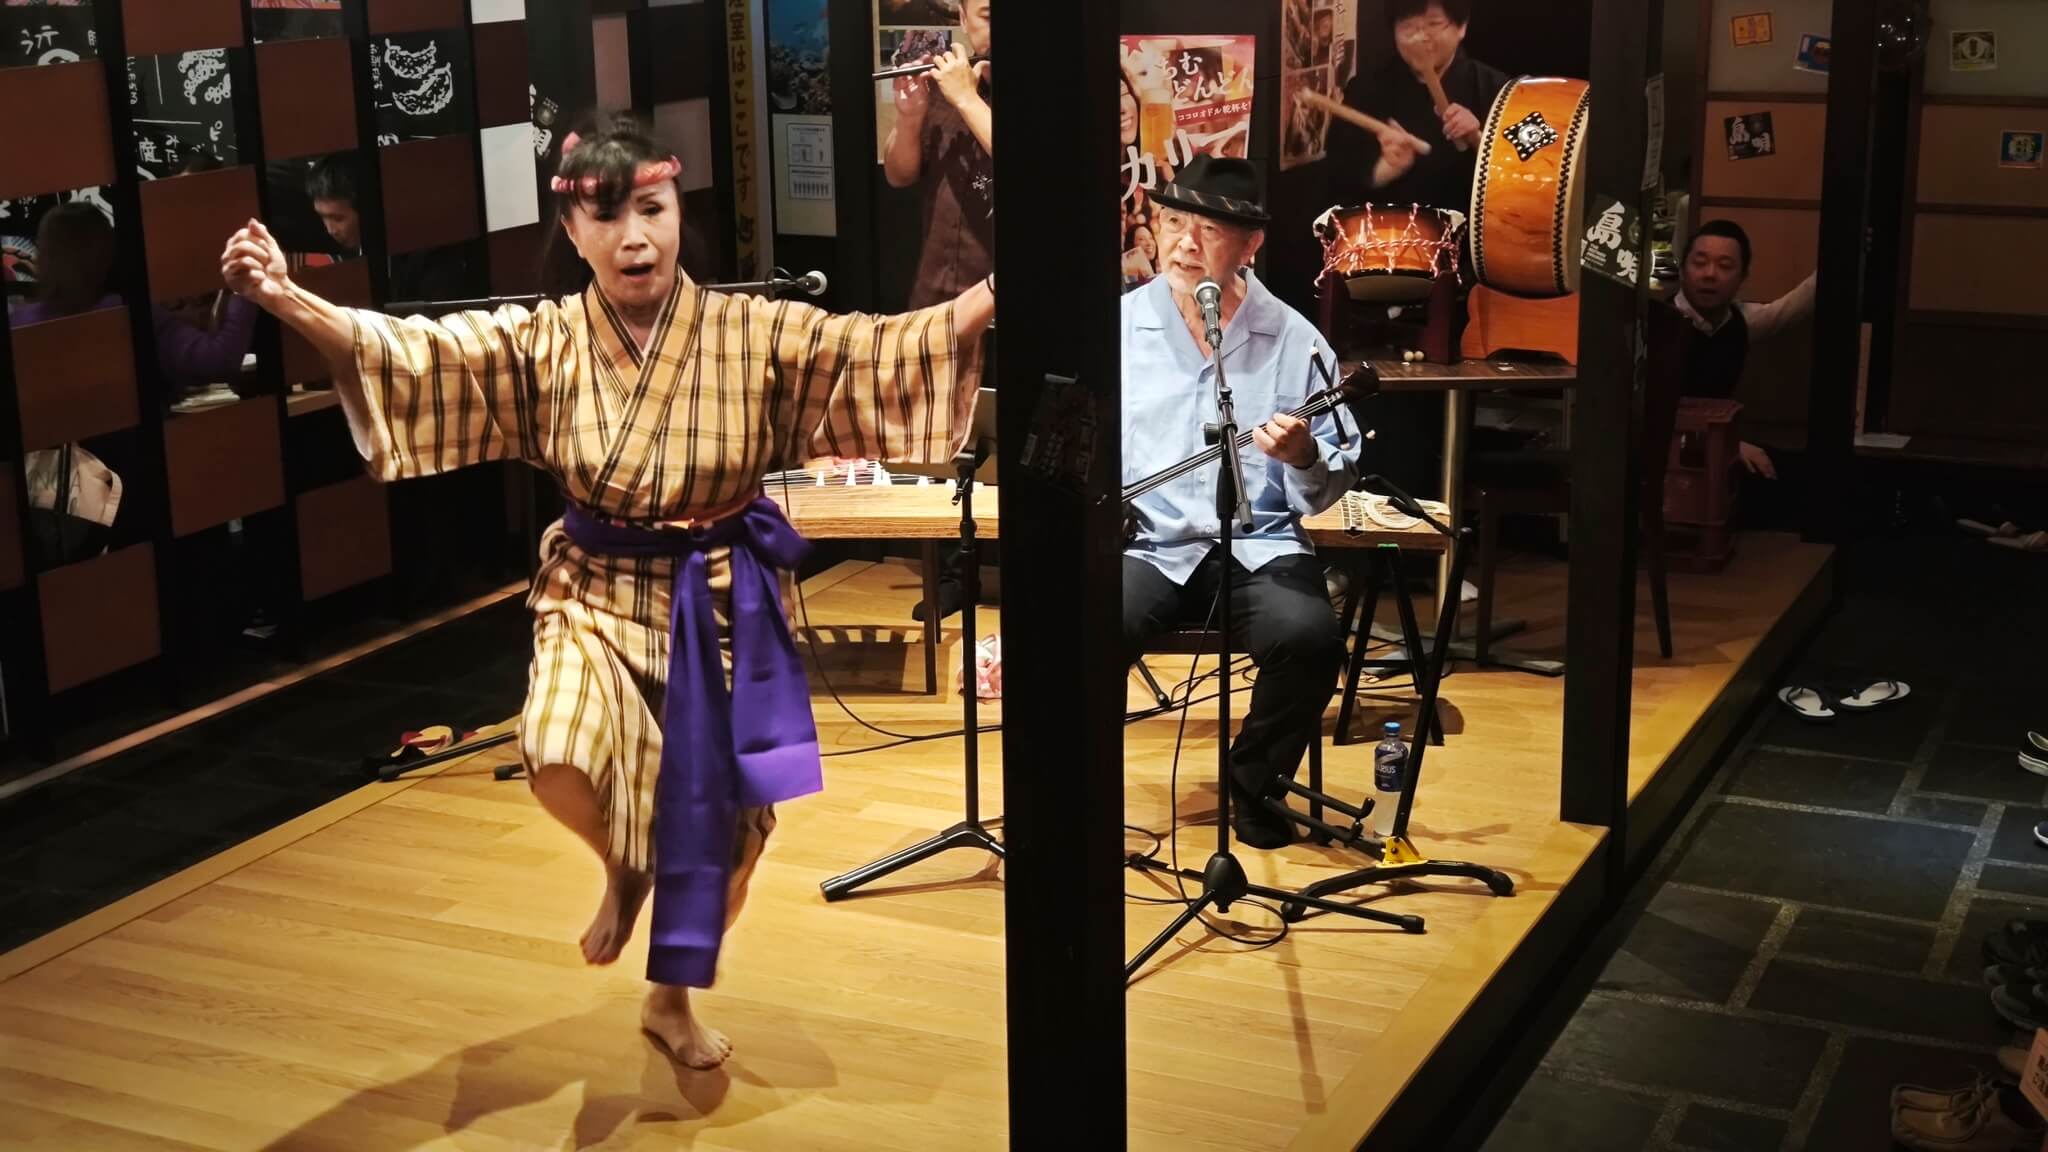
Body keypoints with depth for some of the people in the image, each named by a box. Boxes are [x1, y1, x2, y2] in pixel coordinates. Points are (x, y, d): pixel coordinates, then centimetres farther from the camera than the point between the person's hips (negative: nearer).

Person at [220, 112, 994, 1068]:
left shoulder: (754, 332, -10)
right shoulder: (542, 342, -7)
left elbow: (881, 349, -19)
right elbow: (413, 349, -17)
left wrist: (988, 298, -35)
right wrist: (289, 300, -33)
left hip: (722, 602, 0)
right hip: (598, 593, 0)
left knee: (713, 817, 9)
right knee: (561, 758, -27)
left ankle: (671, 997, 37)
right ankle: (622, 866, 11)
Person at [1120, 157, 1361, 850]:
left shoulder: (1292, 340, 4)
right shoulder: (1120, 326, 5)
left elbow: (1333, 487, 5)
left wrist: (1306, 460, -17)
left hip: (1258, 547, 0)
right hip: (1144, 544, 0)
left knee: (1310, 639, -28)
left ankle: (1255, 783, 2)